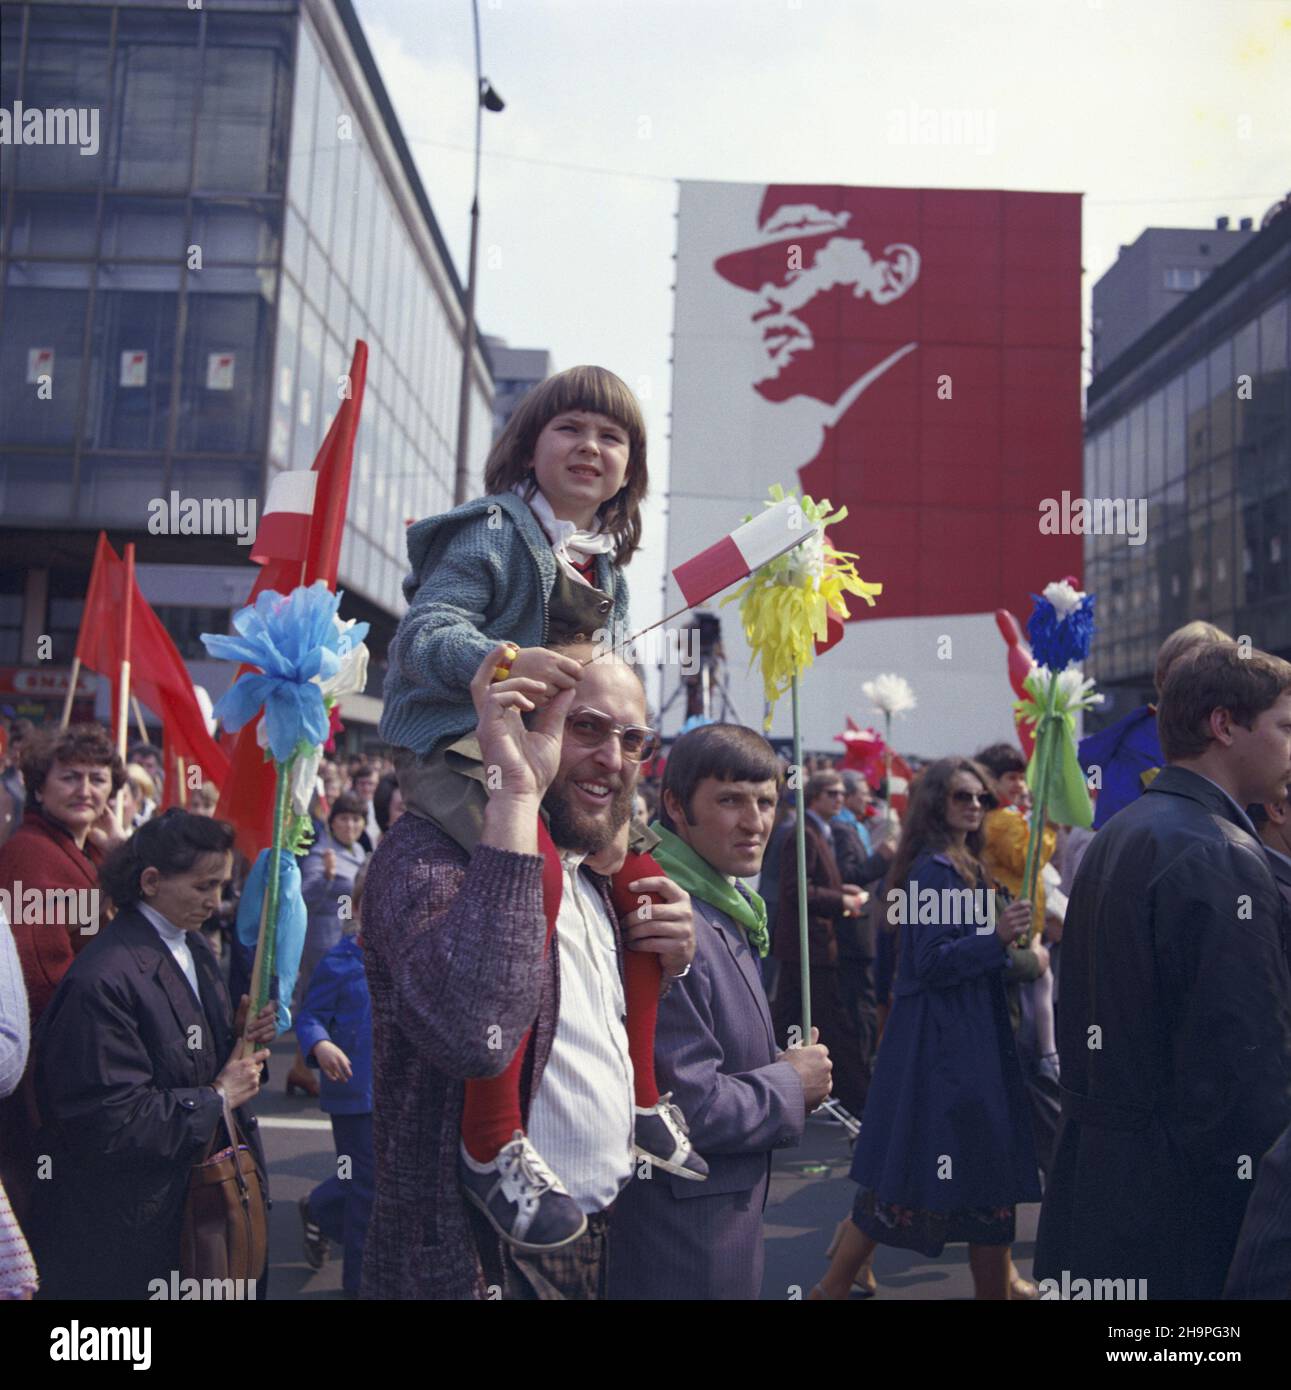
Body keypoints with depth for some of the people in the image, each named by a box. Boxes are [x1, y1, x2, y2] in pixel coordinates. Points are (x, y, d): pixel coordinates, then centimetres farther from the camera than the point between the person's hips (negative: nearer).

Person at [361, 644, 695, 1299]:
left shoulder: (589, 876, 7)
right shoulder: (428, 851, -20)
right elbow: (473, 1034, -39)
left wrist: (671, 965, -3)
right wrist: (516, 795, -37)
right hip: (481, 1264, -8)